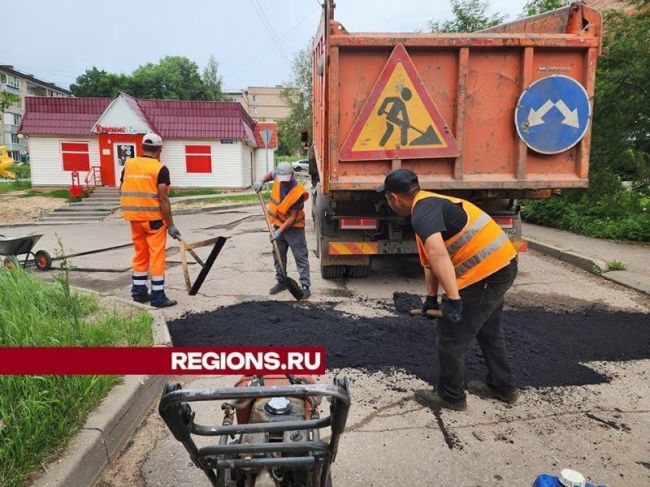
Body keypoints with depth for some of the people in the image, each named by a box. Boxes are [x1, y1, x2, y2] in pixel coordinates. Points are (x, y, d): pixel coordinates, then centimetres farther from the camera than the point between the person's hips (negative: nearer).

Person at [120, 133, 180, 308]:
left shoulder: (128, 164, 7)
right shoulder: (160, 168, -10)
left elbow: (122, 191, 11)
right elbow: (163, 198, -16)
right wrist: (171, 225, -13)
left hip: (135, 218, 6)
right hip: (154, 218, -6)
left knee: (140, 254, 17)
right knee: (157, 256, -1)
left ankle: (139, 291, 24)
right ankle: (158, 296, 2)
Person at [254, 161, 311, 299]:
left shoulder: (298, 192, -27)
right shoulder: (278, 177, -9)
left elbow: (292, 217, -24)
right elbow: (271, 174, 19)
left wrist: (280, 231, -28)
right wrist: (262, 181, 1)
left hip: (293, 227, -7)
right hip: (278, 225, 7)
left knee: (300, 257, -3)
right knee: (278, 255, 14)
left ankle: (305, 286, 0)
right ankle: (281, 282, 27)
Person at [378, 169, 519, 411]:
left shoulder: (423, 212, -17)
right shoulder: (431, 205, 16)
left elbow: (438, 254, -34)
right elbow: (430, 260, 21)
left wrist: (453, 298, -33)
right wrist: (431, 297, 23)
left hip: (485, 273, -10)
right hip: (503, 264, 10)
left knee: (451, 337, 4)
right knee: (488, 330, 27)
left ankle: (451, 396, 22)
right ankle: (502, 386, 43)